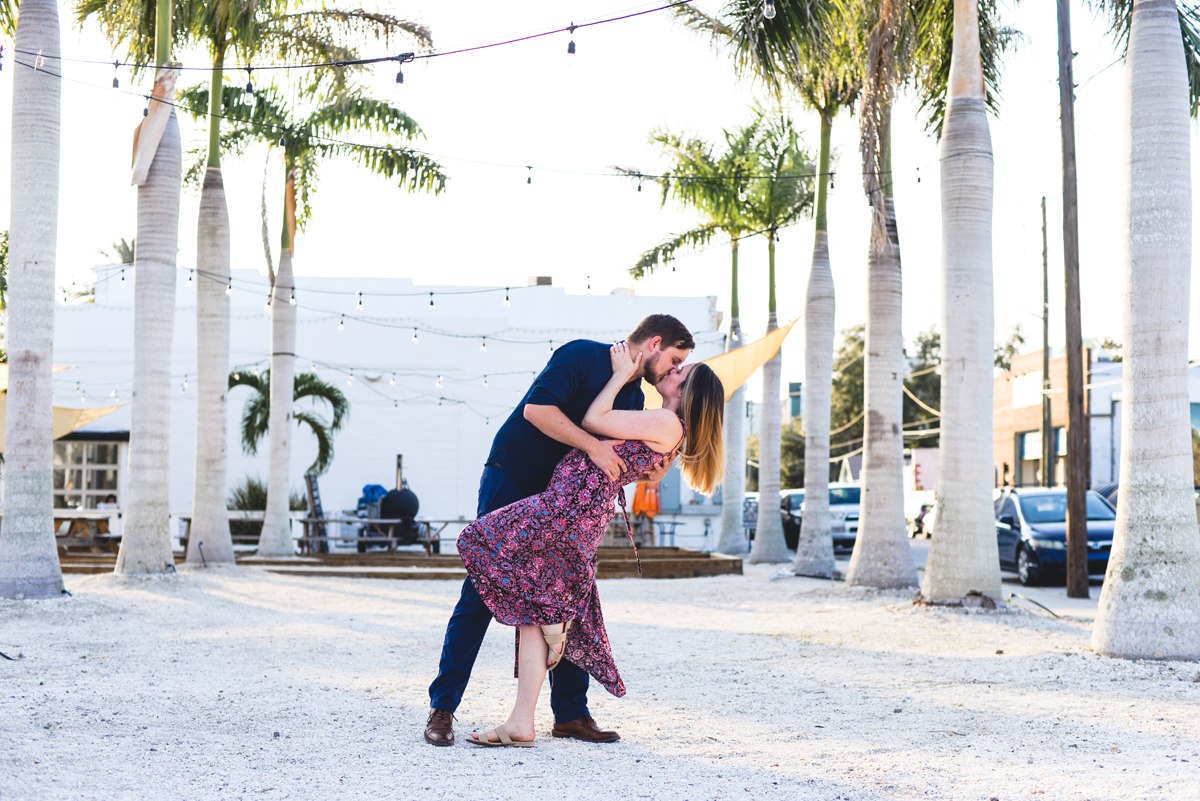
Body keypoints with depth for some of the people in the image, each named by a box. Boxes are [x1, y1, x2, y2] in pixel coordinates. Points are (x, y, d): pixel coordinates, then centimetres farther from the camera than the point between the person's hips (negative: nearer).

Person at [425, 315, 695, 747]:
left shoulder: (634, 399, 10)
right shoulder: (583, 355, -14)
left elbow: (617, 470, 11)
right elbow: (537, 408, -27)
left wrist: (652, 471, -8)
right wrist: (593, 446, -30)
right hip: (509, 483, -7)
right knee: (482, 594, -8)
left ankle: (571, 712, 8)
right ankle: (442, 707, -3)